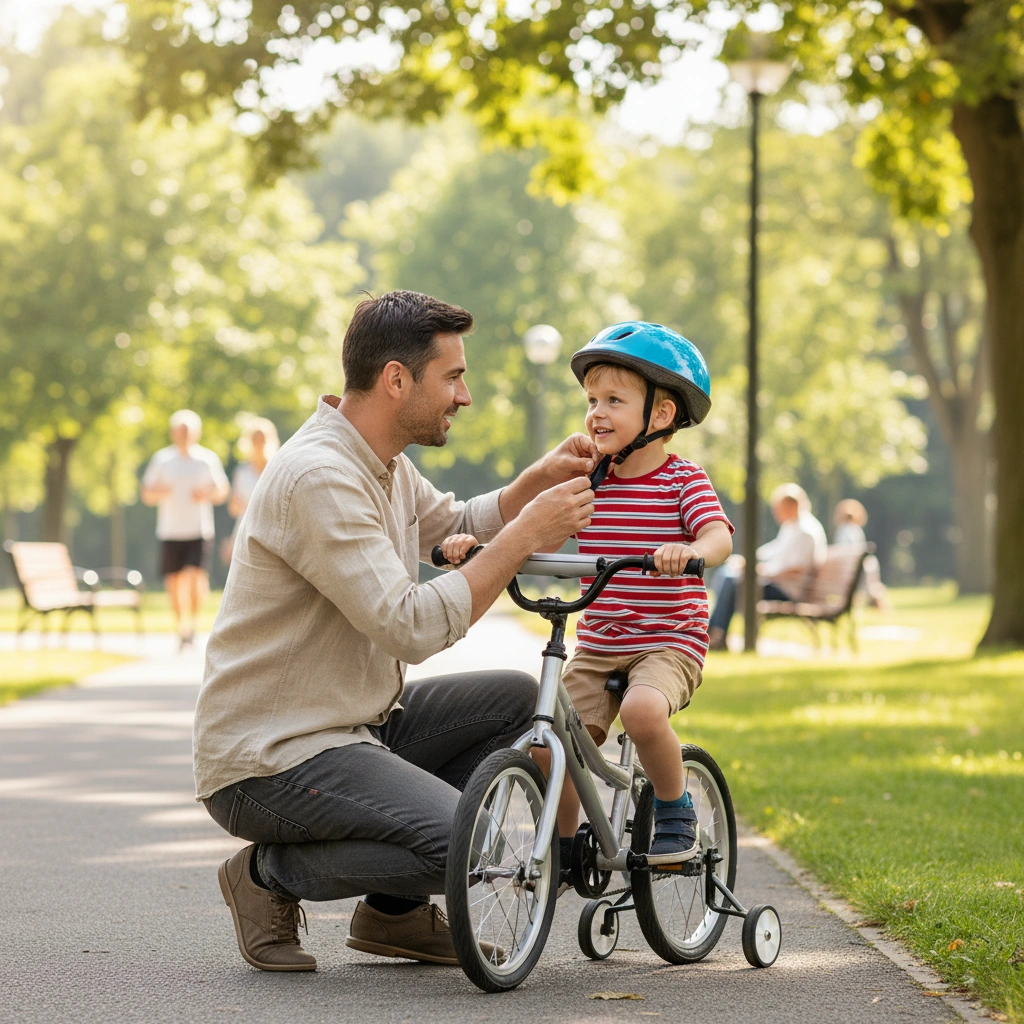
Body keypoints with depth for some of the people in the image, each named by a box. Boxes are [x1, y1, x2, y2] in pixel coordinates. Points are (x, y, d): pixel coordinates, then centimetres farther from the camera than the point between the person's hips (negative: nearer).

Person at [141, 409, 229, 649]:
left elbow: (222, 492, 10)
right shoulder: (162, 459, 6)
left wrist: (208, 494, -11)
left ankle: (191, 623, 0)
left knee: (197, 579, -17)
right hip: (170, 531, 2)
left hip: (200, 531, -1)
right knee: (174, 583, 2)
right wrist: (158, 492, -14)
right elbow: (146, 495, 9)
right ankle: (182, 629, 18)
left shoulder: (208, 459, 4)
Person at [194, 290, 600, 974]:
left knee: (515, 698, 8)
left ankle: (394, 911, 12)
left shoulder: (382, 462, 9)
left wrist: (539, 481, 8)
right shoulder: (318, 476, -23)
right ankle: (272, 873, -2)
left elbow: (455, 527, 27)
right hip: (269, 759, -10)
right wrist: (527, 534, -23)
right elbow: (412, 627, -27)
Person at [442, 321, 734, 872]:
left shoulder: (683, 480, -6)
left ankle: (674, 808, -8)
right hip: (596, 647, 5)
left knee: (643, 709, -34)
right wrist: (474, 541, -13)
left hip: (668, 643, -5)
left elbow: (719, 538, -21)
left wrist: (689, 551, -44)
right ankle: (562, 848, 13)